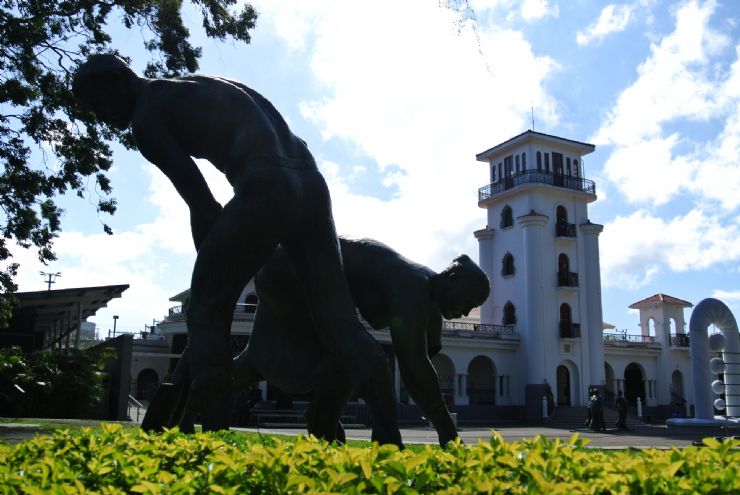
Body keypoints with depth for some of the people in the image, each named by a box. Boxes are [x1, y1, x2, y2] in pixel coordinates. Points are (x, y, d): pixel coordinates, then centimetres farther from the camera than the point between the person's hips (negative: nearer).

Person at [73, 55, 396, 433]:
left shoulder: (145, 118, 9)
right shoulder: (202, 87, 34)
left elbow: (200, 201, 1)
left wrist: (210, 264, 10)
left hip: (263, 190, -7)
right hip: (310, 182, 8)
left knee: (206, 311, 4)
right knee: (338, 319, 4)